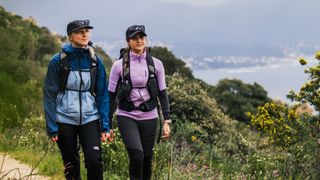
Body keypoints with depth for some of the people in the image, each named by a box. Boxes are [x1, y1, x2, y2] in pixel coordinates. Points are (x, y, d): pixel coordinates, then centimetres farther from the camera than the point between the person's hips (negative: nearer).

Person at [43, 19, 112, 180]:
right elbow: (50, 95, -3)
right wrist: (52, 127, -7)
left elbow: (102, 94, 4)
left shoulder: (95, 61, 1)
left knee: (94, 160, -15)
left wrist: (105, 125, -1)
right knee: (71, 166, 8)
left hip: (90, 118, 1)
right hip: (65, 120, -1)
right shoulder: (58, 61, -5)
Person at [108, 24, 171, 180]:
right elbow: (111, 95, 1)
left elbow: (162, 94, 5)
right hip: (126, 117, -2)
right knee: (136, 155, -20)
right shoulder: (119, 65, -3)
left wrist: (167, 121, -1)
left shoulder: (156, 64, 2)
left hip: (149, 117, 2)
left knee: (147, 159, 7)